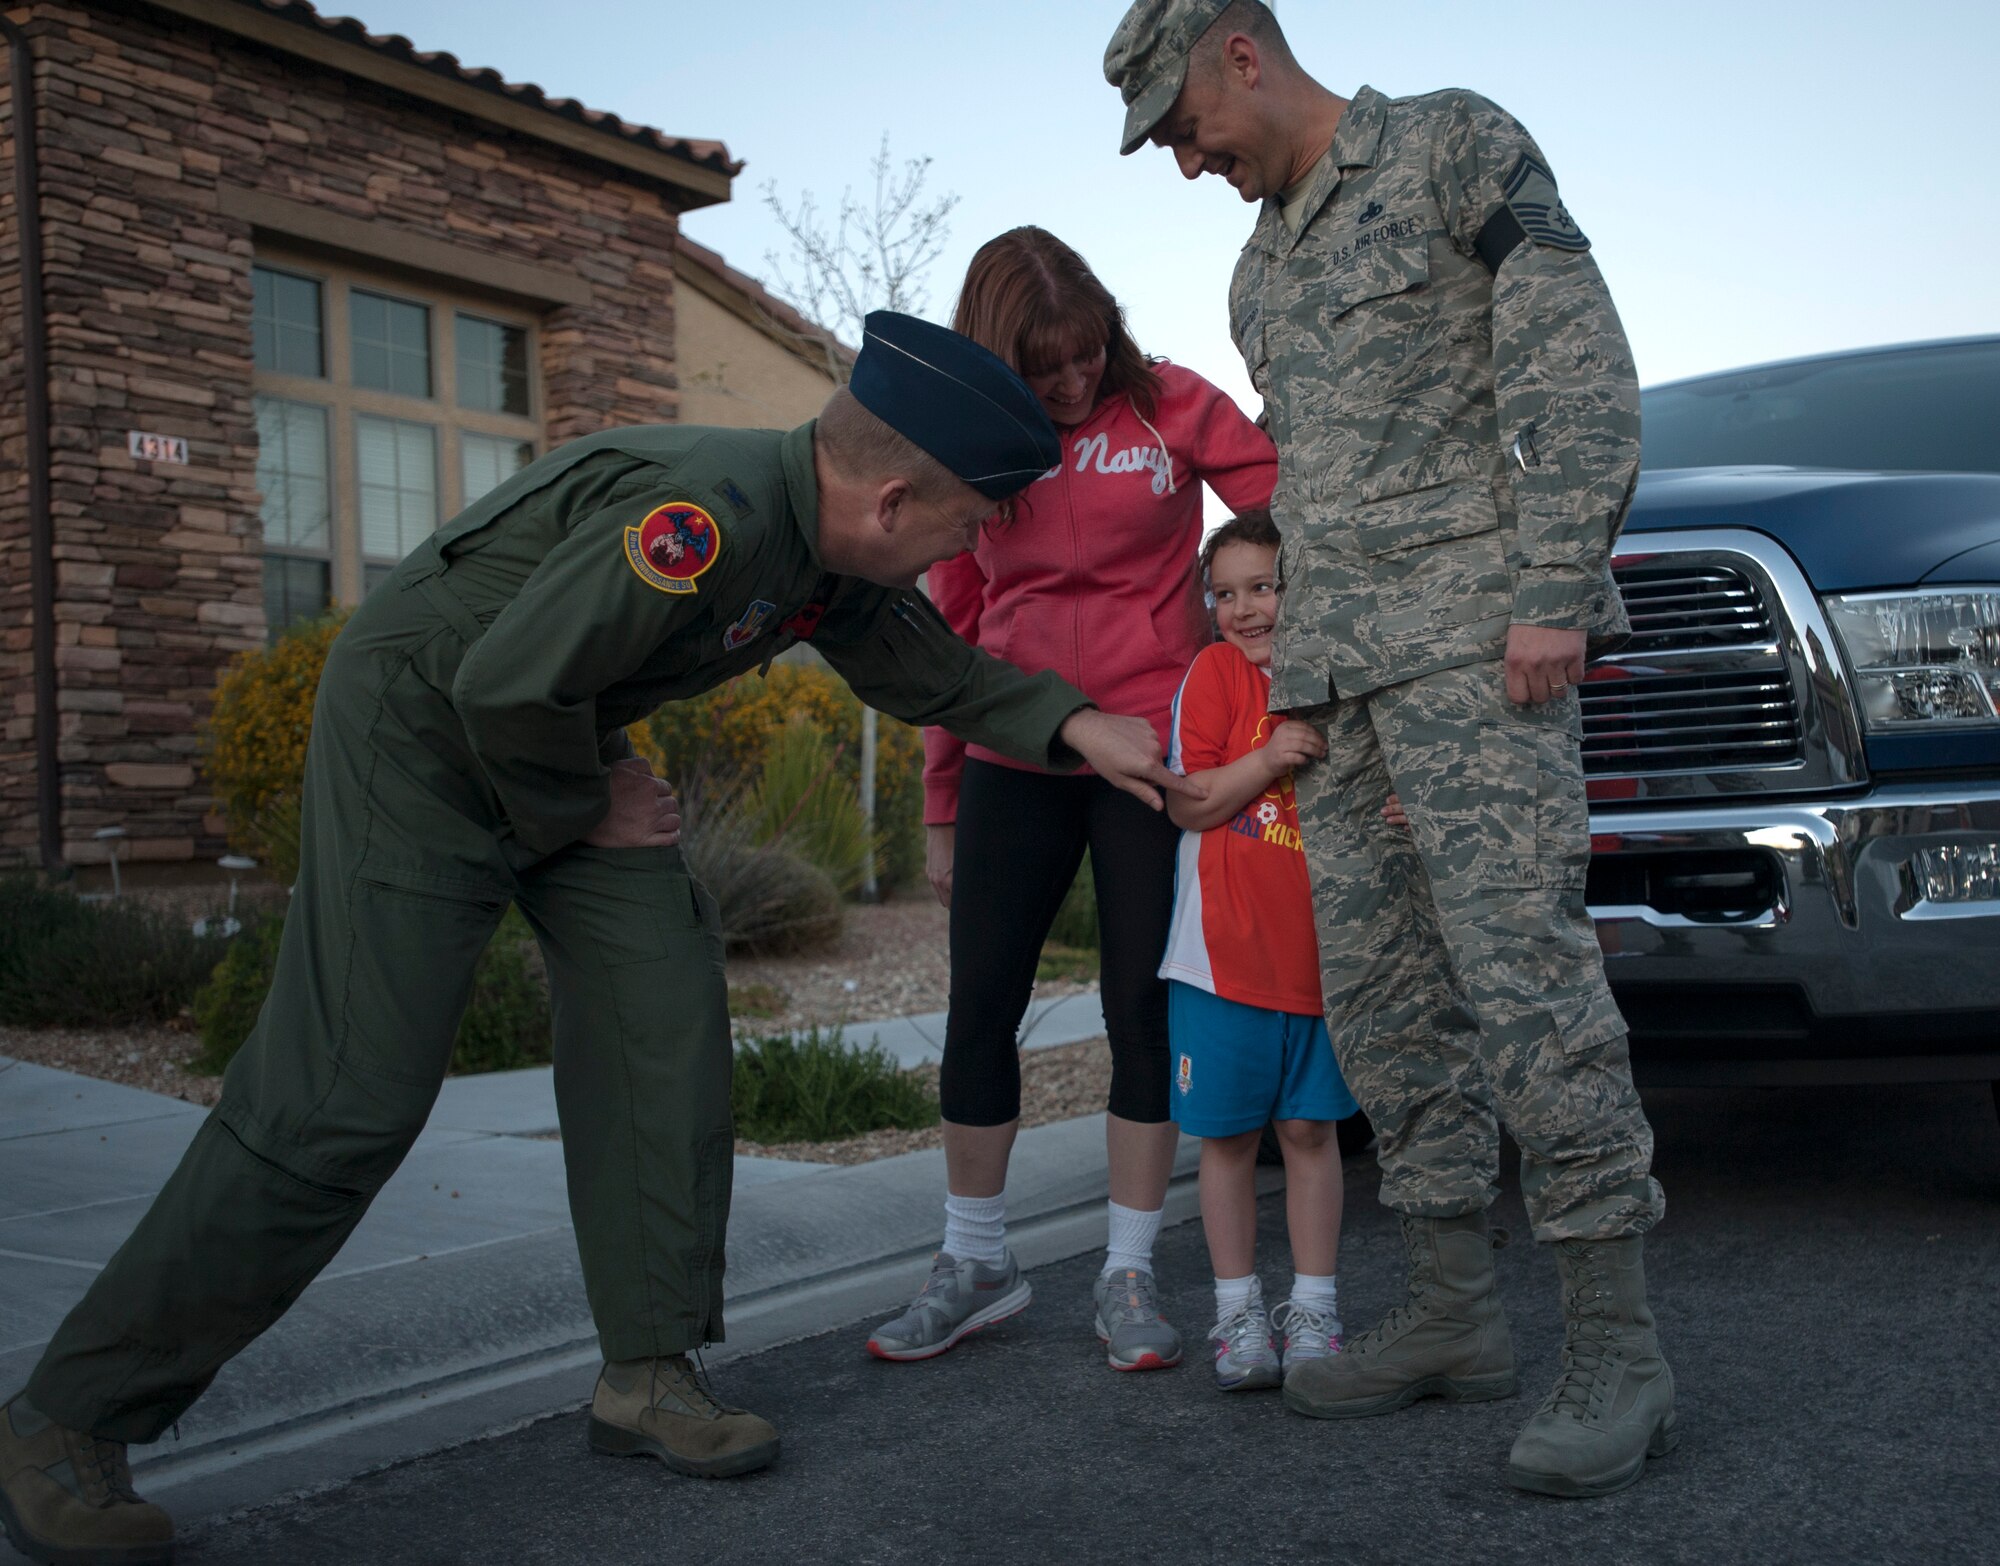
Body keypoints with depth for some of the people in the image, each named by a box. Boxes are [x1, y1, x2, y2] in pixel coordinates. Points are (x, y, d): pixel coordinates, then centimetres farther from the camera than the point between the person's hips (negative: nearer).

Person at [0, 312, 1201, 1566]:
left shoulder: (833, 558, -1)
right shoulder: (707, 516, -33)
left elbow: (932, 669, 15)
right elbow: (512, 683, -32)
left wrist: (1077, 727, 2)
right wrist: (584, 809, -14)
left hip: (562, 746, 10)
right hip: (419, 734, -9)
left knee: (665, 1023, -2)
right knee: (347, 1097, -12)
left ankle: (649, 1373, 9)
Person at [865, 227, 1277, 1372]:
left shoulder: (1172, 408, 0)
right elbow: (953, 630, 12)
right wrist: (942, 806, 12)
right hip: (1014, 759, 3)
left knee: (1143, 1009, 2)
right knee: (980, 1010, 3)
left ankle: (1128, 1277, 14)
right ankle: (976, 1264, 19)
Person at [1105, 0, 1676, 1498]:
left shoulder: (1455, 148, 2)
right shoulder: (1262, 274, 24)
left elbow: (1580, 372, -8)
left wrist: (1554, 589, -17)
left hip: (1475, 633, -8)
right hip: (1341, 667, 8)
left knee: (1522, 957, -15)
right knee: (1380, 990, 5)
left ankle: (1620, 1350, -10)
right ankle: (1456, 1314, 13)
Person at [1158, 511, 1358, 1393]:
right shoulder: (1214, 673, -2)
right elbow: (1186, 804, -7)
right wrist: (1267, 760, -21)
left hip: (1318, 948, 3)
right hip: (1225, 949, -2)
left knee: (1310, 1129, 9)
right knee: (1228, 1135, 6)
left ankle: (1312, 1308, 19)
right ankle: (1239, 1311, 18)